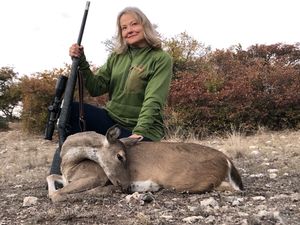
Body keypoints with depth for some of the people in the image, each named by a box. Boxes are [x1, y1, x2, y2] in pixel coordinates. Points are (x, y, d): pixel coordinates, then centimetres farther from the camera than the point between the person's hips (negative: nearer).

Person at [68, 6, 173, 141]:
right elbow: (96, 89, 2)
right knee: (71, 110, -14)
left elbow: (153, 101, -18)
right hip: (111, 119, 5)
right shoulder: (116, 57, 8)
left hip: (143, 129, -4)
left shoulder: (161, 59, -8)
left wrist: (139, 133, -30)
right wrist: (81, 63, -11)